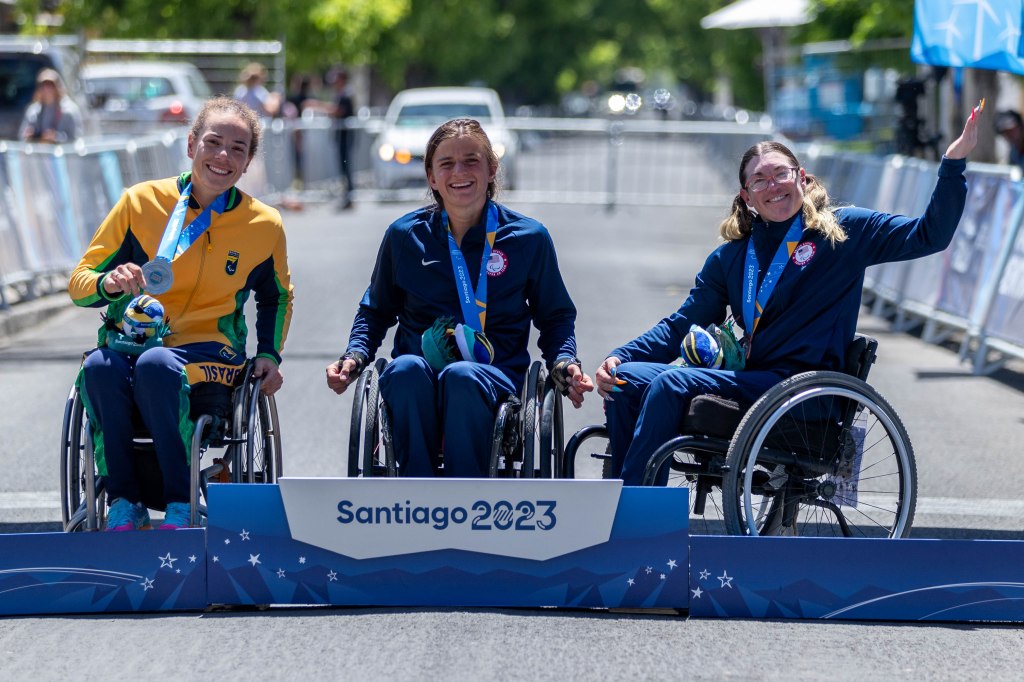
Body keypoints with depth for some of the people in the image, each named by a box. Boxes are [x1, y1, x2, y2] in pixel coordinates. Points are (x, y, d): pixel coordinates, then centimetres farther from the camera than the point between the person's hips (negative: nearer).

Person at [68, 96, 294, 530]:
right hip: (132, 341, 1)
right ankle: (123, 503, -21)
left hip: (208, 352, -1)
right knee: (100, 367, -36)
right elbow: (79, 282, 7)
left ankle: (181, 506, -28)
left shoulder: (264, 225, 7)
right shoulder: (140, 202, 3)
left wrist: (269, 355, 10)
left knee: (156, 364, -38)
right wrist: (109, 283, -16)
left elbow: (276, 298, 26)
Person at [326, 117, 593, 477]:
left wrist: (564, 362, -2)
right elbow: (376, 311, 23)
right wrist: (354, 356, 4)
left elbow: (555, 316, 18)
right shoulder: (404, 235, 10)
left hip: (495, 380, -1)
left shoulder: (529, 238, 8)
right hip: (416, 385, 1)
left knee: (461, 376, -38)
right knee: (406, 369, -37)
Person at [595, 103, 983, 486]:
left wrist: (954, 162, -12)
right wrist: (620, 356, 4)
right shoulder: (730, 258, 19)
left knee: (670, 383, -25)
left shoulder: (843, 231, 6)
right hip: (746, 378, 6)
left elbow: (929, 235, 0)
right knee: (625, 379, -14)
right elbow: (683, 323, 20)